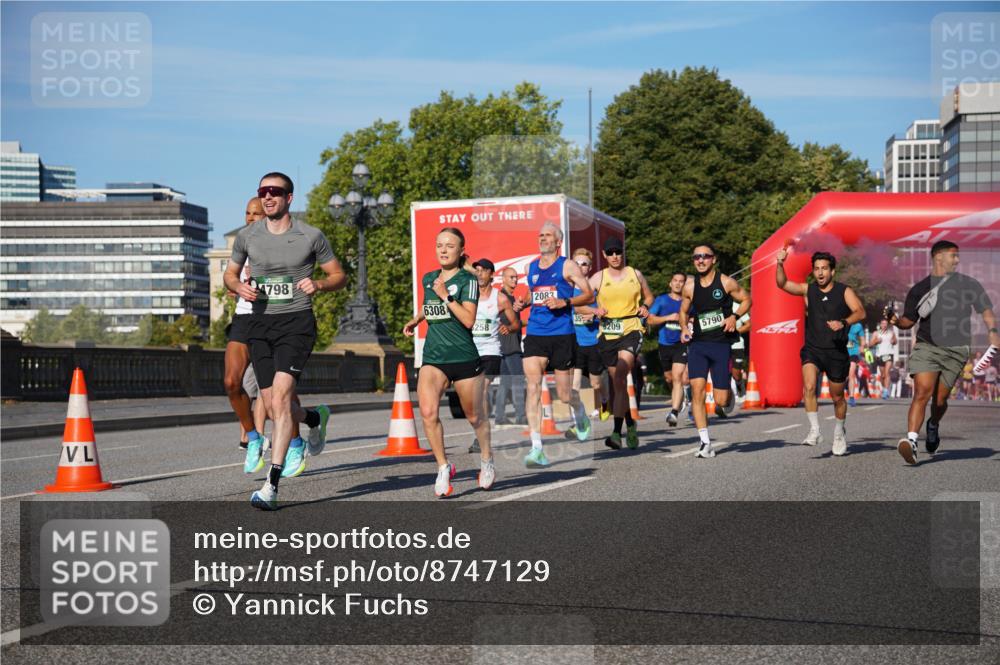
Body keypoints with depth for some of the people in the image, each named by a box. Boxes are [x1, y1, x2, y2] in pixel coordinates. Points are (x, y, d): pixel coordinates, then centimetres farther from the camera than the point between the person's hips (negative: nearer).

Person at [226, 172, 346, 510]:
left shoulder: (311, 236, -1)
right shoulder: (247, 235, 5)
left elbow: (339, 276, 8)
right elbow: (229, 273, 19)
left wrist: (318, 284, -13)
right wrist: (240, 287, -5)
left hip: (296, 322, -4)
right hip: (259, 323, 4)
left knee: (280, 398, -19)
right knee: (273, 405, 6)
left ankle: (271, 487, -22)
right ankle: (311, 421, 44)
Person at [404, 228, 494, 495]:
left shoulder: (468, 280, -6)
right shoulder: (428, 279, 11)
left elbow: (469, 320, -18)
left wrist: (446, 295, -20)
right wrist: (416, 320, 21)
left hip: (465, 358, -4)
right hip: (433, 358, 4)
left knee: (475, 417, 10)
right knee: (428, 412, -19)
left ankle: (487, 459, 38)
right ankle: (443, 467, -6)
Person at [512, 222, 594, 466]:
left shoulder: (567, 266, -1)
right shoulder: (530, 267, 14)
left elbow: (589, 295, -2)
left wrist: (564, 302, -17)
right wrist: (523, 304, 8)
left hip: (562, 334, -3)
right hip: (535, 334, 3)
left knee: (564, 393, 4)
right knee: (533, 386, -15)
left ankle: (580, 413, 43)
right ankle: (536, 447, -18)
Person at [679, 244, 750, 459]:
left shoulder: (726, 283, -3)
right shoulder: (689, 287, 5)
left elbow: (746, 300, 8)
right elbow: (683, 311, 19)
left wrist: (735, 316, -10)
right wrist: (684, 328, 0)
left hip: (721, 343, -2)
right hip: (698, 344, 2)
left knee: (721, 401, -3)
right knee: (697, 390, -16)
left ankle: (730, 391, 37)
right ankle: (705, 443, -12)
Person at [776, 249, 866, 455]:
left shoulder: (844, 291, -2)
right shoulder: (808, 290, 4)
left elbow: (860, 312, -15)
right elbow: (782, 284, -6)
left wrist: (844, 323, -34)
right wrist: (780, 264, -24)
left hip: (837, 352, 0)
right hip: (812, 350, 1)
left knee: (837, 397, 11)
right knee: (809, 387, -25)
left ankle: (839, 434, 36)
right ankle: (814, 431, -16)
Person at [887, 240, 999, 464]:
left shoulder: (968, 284, 9)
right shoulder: (919, 289, 9)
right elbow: (909, 321, 13)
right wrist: (896, 321, -8)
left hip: (955, 351, 1)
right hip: (926, 347, 0)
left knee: (940, 400, 3)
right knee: (922, 393, -18)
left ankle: (934, 426, 36)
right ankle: (911, 440, -27)